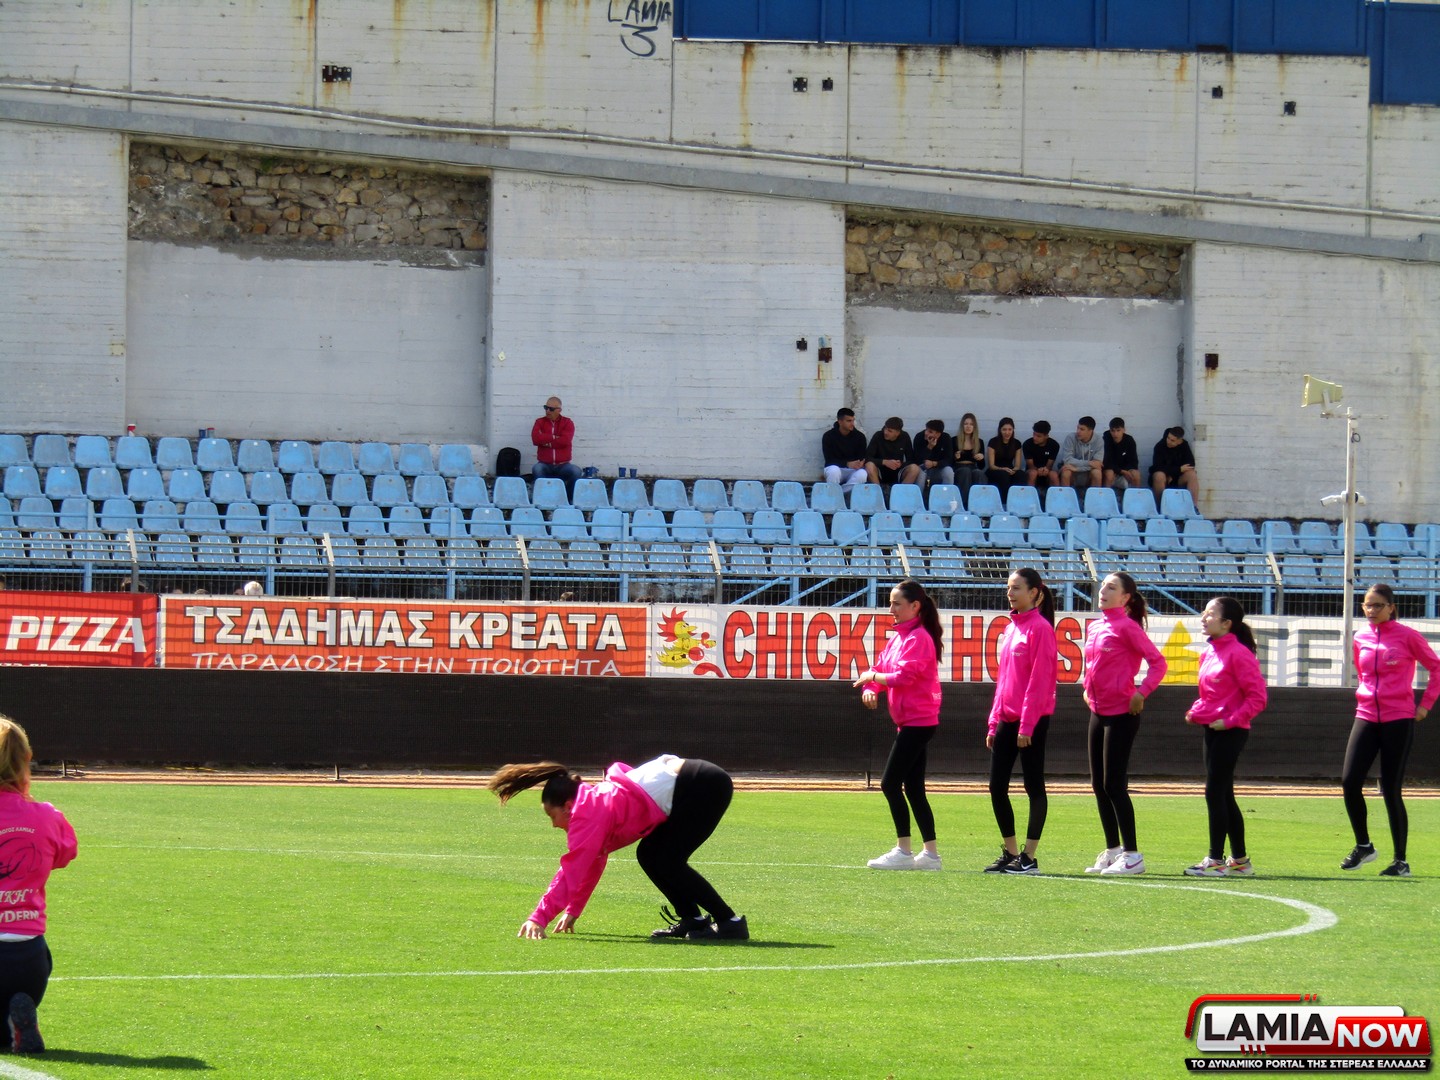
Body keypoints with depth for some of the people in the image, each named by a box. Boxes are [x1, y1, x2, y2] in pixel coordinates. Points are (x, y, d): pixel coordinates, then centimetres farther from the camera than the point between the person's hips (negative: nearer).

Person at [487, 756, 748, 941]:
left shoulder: (590, 816, -12)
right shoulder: (596, 803, 17)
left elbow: (572, 872, -16)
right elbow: (589, 867, 27)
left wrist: (539, 918, -16)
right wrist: (573, 911, 31)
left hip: (706, 787, -10)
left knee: (667, 863, -9)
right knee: (649, 856, 12)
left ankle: (730, 922, -5)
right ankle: (692, 919, 15)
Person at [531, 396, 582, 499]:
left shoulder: (567, 423, 5)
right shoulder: (540, 422, 8)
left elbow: (565, 440, -12)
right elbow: (535, 438, -10)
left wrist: (547, 441, -8)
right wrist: (554, 437, -9)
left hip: (563, 466, 0)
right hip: (545, 465, 0)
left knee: (576, 471, -30)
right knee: (537, 469, -35)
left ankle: (569, 499, -13)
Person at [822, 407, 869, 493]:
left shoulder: (860, 437, 0)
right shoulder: (828, 436, -7)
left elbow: (862, 459, 2)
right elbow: (829, 460, -10)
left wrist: (860, 464, -25)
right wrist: (847, 464, -26)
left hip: (853, 470, 2)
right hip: (835, 467, -2)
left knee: (862, 474, -33)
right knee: (834, 470, -39)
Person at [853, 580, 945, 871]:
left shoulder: (918, 638, -13)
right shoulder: (898, 638, 16)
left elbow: (904, 675, -22)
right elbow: (881, 668, 14)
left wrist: (873, 676, -7)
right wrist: (870, 688, -8)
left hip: (918, 723, -10)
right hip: (910, 723, 10)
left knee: (890, 784, -11)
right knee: (914, 789, 10)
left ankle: (903, 851, -8)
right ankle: (931, 853, 12)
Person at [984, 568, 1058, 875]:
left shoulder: (1040, 628, -10)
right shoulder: (1011, 628, 15)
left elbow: (1039, 680, -15)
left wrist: (1026, 725, -18)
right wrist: (994, 722, 14)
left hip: (1031, 721, -9)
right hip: (1007, 721, 9)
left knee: (1034, 786, -2)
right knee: (997, 787, 7)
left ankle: (1028, 858, 0)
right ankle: (1010, 853, 16)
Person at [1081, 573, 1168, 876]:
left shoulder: (1127, 627, -11)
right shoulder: (1094, 627, 12)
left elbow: (1158, 663, -14)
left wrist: (1141, 694, -20)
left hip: (1121, 714, -8)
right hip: (1098, 712, 8)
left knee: (1114, 784, -8)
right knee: (1099, 785, 11)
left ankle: (1132, 855, -4)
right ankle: (1112, 851, 20)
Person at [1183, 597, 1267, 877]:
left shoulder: (1239, 654, -14)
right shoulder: (1208, 653, 12)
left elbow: (1257, 697, -16)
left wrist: (1229, 720, -20)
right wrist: (1196, 711, 7)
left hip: (1231, 731, -9)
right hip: (1212, 729, 9)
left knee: (1215, 792, -8)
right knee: (1223, 795, 12)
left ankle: (1216, 859, -4)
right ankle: (1239, 860, 19)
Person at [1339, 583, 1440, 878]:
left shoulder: (1407, 637, -5)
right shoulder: (1360, 640, 9)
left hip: (1399, 721, -5)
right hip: (1366, 718, 5)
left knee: (1391, 791, -4)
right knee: (1349, 781, -10)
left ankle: (1401, 862, 6)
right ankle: (1363, 846, 9)